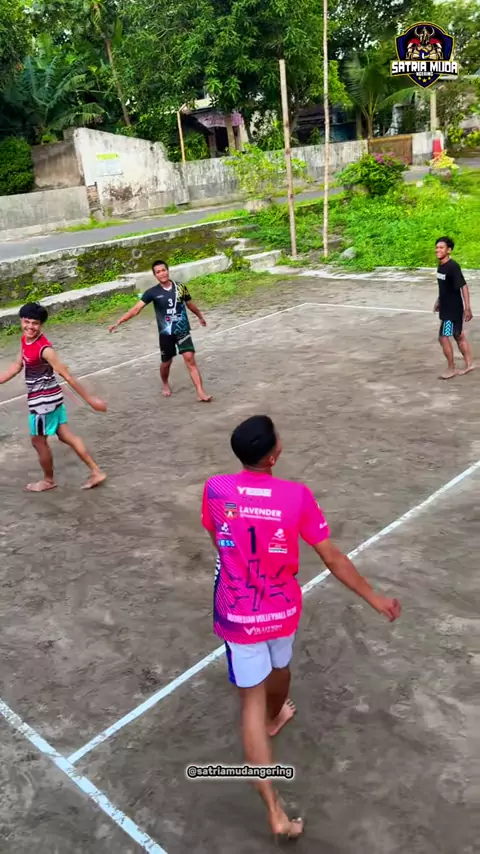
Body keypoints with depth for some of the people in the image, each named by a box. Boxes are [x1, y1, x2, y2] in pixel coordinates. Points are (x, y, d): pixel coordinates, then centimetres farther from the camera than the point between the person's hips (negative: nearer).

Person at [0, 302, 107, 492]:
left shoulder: (44, 349, -25)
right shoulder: (25, 340, 1)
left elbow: (67, 376, -25)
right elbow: (17, 366, 14)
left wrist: (90, 399, -22)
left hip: (44, 400, -9)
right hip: (50, 398, 9)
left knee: (38, 441, 10)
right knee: (66, 435, 14)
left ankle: (48, 480, 31)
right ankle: (96, 472, 19)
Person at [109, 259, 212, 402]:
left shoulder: (180, 287, -3)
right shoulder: (153, 292, -9)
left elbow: (190, 304, 16)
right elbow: (136, 309, -13)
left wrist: (200, 317, 32)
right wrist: (118, 322, -21)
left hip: (183, 331, 0)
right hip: (166, 333, 0)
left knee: (190, 359, -10)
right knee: (166, 362, 12)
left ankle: (201, 393, -11)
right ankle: (166, 385, 42)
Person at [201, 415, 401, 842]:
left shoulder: (216, 489, -16)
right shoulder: (297, 496, -19)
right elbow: (333, 559, -13)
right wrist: (375, 597, 1)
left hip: (237, 614, -1)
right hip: (282, 609, 1)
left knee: (252, 702, 7)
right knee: (280, 667, 31)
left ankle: (275, 811, 5)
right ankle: (276, 717, 63)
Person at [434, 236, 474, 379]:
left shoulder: (453, 267, -21)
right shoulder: (440, 266, 5)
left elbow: (464, 287, -24)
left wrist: (467, 308, -28)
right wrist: (439, 301, 26)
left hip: (454, 309, -9)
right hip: (446, 307, 9)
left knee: (443, 337, -5)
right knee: (458, 336, 17)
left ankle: (451, 369, 8)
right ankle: (469, 364, 29)